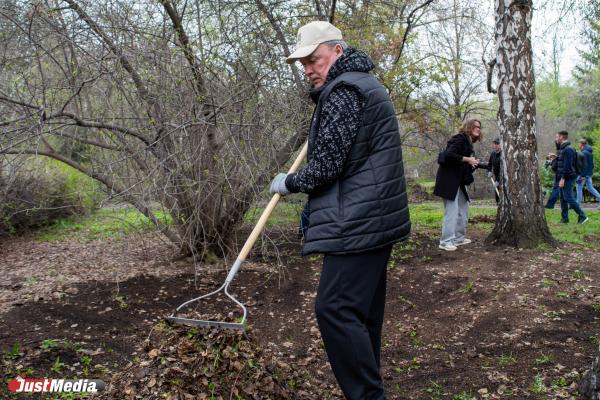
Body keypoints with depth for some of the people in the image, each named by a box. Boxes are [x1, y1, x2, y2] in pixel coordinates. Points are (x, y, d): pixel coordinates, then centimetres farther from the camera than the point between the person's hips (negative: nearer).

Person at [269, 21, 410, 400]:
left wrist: (288, 183, -1)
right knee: (364, 311, 15)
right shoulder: (365, 83, 22)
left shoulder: (343, 91, -13)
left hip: (358, 223, -11)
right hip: (376, 219, 11)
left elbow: (326, 166, -17)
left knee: (336, 309, -11)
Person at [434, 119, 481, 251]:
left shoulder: (468, 142, 17)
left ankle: (458, 238, 22)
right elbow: (448, 155, -28)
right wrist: (467, 159, -20)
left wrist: (473, 163, 0)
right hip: (449, 179, -10)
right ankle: (446, 242, -6)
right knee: (452, 211, -10)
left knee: (463, 209, 13)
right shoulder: (460, 139, -12)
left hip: (459, 180, 10)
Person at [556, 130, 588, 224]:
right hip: (563, 178, 10)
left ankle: (582, 216, -4)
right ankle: (564, 218, 13)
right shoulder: (563, 149, 17)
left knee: (568, 198, -10)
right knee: (563, 199, 10)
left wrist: (563, 178, -23)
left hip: (567, 178, -10)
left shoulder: (568, 149, -15)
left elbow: (567, 165, -22)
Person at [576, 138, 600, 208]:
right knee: (590, 187, 13)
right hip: (589, 173, 9)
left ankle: (578, 204, 3)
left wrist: (582, 175, -23)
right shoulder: (590, 152, 12)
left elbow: (584, 165, -23)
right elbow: (591, 164, 18)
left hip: (584, 173, -9)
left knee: (579, 188, -1)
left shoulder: (584, 152, -18)